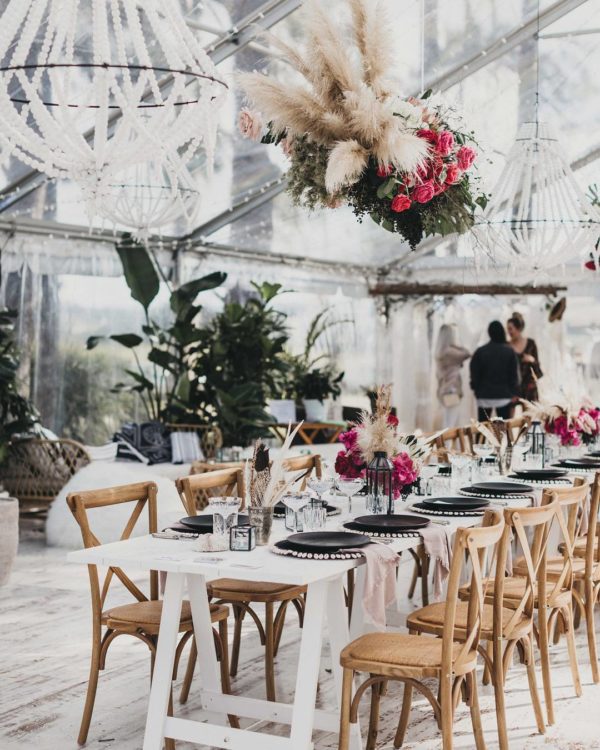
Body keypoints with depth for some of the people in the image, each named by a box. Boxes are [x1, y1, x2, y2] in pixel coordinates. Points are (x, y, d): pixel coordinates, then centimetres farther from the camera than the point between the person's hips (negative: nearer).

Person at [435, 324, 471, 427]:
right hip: (451, 390, -9)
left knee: (448, 423, 13)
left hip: (445, 390, 9)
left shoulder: (441, 351, 10)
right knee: (451, 424, -8)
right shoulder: (448, 351, -17)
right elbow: (467, 353, -13)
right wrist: (456, 345, -2)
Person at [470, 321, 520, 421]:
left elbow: (474, 375, 0)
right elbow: (514, 375, -1)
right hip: (504, 395, 0)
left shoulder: (480, 352, -5)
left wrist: (476, 389, 13)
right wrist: (514, 393, 6)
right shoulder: (509, 351, -4)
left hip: (484, 395, 0)